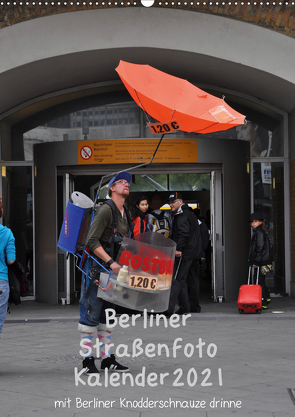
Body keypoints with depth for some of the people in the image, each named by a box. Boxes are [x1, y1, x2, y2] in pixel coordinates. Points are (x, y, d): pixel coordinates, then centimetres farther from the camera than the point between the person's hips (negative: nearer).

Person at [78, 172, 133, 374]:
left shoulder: (125, 213, 12)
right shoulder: (105, 210, -14)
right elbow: (92, 241, -21)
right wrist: (111, 262, -26)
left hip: (113, 269, 9)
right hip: (97, 267, -8)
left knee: (107, 313, 11)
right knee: (91, 313, -4)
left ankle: (107, 359, 16)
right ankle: (88, 359, 2)